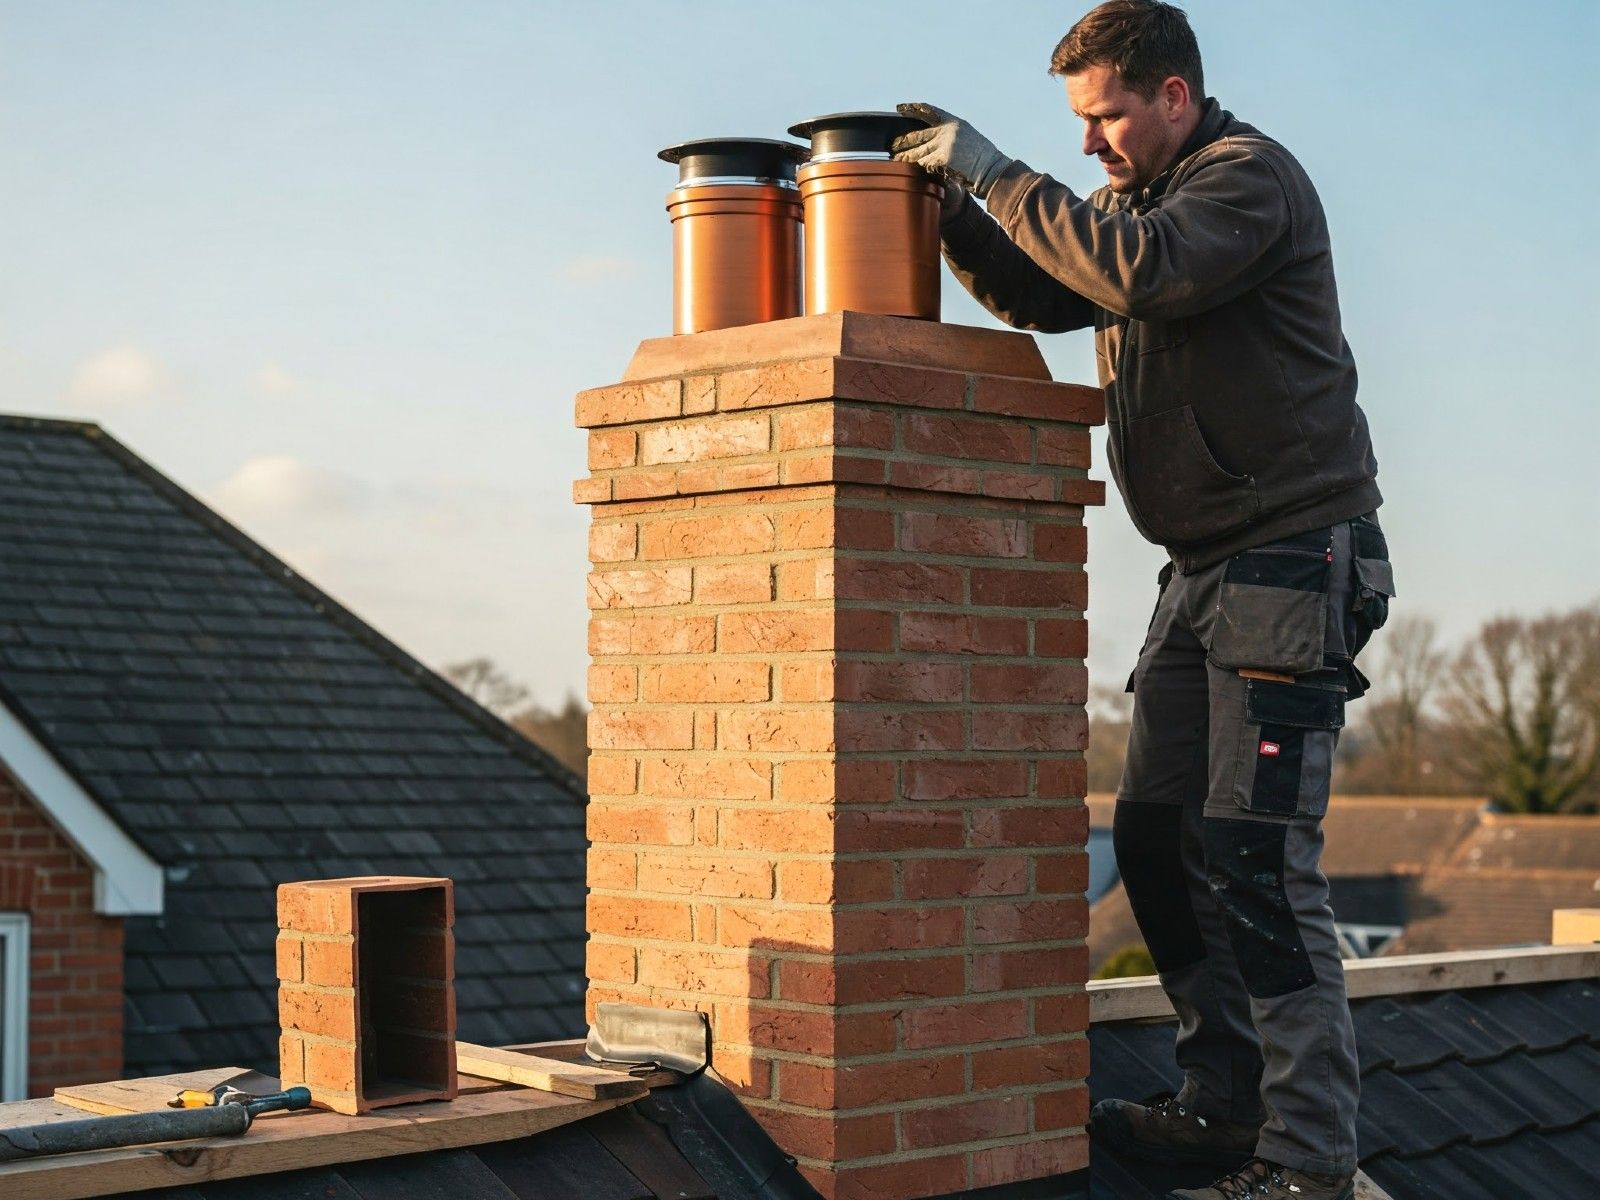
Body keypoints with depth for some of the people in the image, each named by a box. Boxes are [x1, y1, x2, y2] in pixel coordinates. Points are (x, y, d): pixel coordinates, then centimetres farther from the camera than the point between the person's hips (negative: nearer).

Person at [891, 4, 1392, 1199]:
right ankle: (1226, 1103, 16)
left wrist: (997, 171, -21)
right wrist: (954, 202, 1)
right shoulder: (1137, 194, 18)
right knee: (1157, 835, 8)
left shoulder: (1250, 175, -10)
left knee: (1257, 857, -14)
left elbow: (1137, 270, -27)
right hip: (1204, 572, 9)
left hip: (1292, 562, -9)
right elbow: (1039, 296, 16)